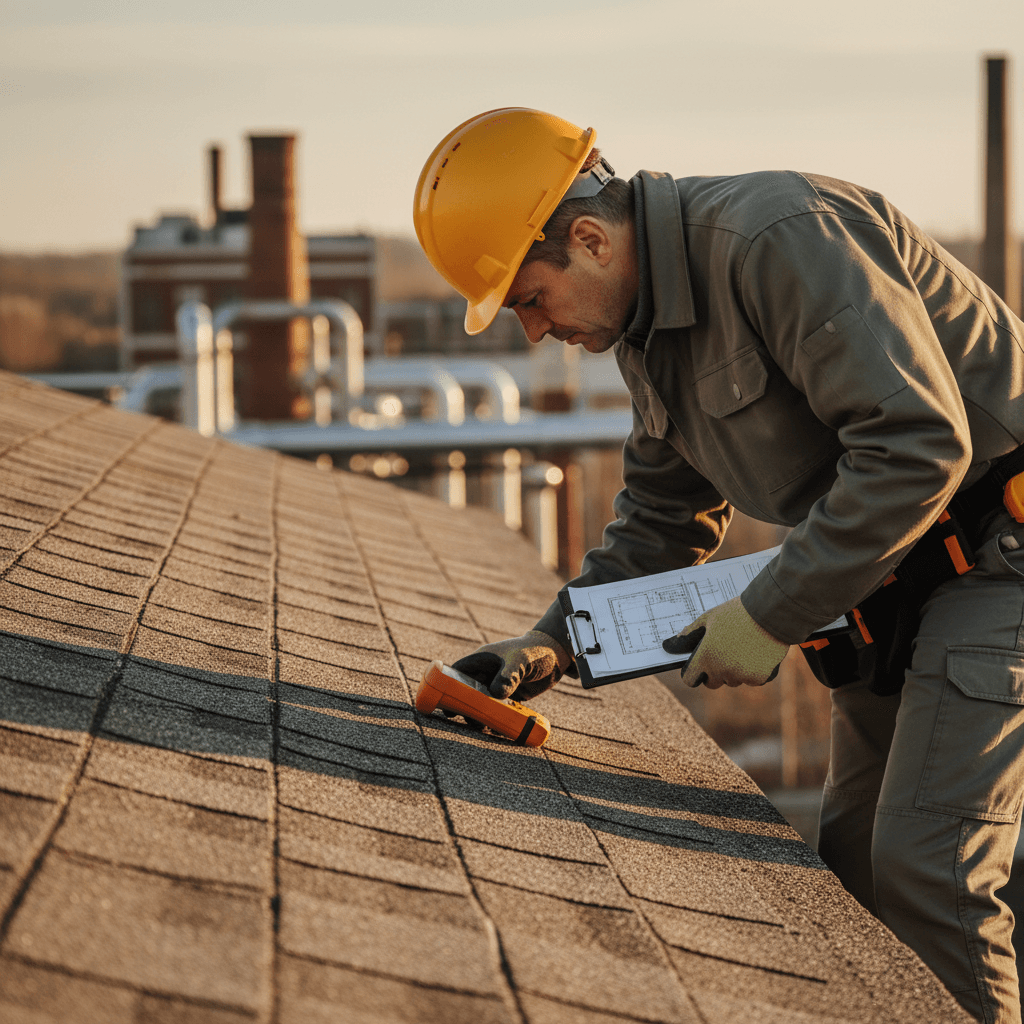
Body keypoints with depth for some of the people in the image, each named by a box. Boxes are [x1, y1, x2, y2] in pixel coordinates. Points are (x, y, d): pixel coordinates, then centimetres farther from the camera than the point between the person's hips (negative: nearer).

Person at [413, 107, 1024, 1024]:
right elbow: (664, 518, 18)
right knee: (851, 857, 10)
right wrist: (554, 643, 4)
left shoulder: (781, 240, -25)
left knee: (922, 867, -14)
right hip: (901, 570, 10)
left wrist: (772, 616, -24)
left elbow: (918, 443, -29)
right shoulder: (651, 320, 7)